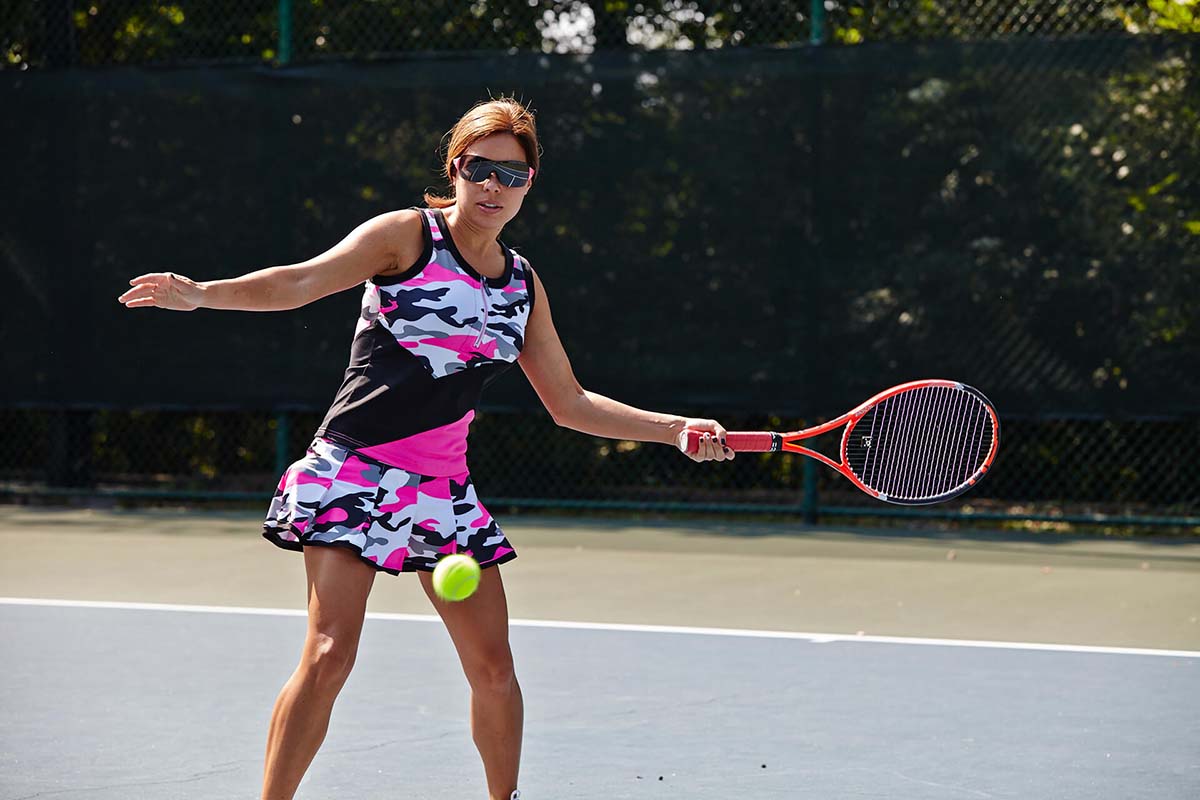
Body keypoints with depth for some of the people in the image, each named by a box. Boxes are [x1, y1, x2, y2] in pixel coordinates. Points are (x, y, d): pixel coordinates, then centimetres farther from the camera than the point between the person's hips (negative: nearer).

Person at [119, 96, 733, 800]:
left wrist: (676, 429, 10)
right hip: (355, 469, -5)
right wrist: (202, 294, -32)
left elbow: (570, 404, 17)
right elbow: (302, 282, -15)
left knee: (494, 667, 3)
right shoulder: (408, 235, -3)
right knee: (329, 655, -15)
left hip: (443, 487, 5)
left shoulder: (524, 285, 11)